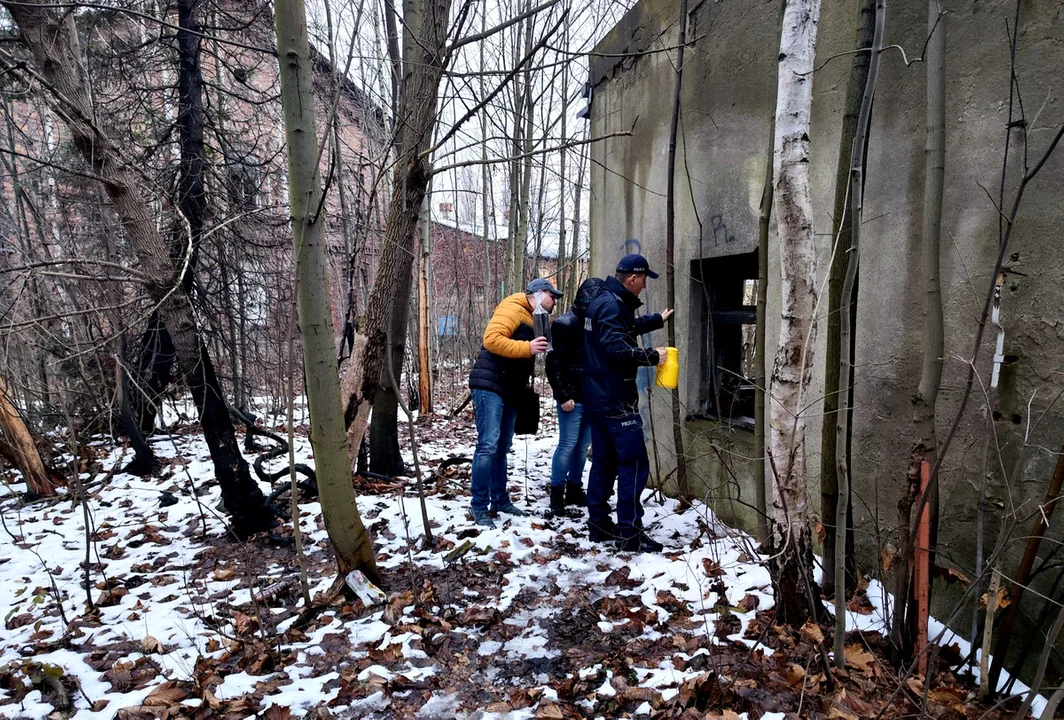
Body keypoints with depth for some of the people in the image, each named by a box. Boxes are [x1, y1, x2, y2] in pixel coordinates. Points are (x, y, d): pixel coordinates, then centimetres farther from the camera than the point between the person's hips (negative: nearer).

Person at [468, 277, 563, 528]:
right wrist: (527, 348, -25)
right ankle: (479, 507, -5)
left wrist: (525, 385, 10)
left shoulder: (532, 318, 21)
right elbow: (491, 339, -22)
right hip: (489, 386, -10)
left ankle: (500, 501, 22)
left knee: (501, 448, 14)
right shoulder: (512, 309, -9)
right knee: (488, 445, -11)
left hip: (509, 390, 10)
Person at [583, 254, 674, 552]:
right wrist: (651, 357, -16)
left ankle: (599, 525, 21)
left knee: (604, 462, 14)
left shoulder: (604, 301, 16)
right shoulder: (611, 304, -16)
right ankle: (629, 533, -1)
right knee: (635, 463, -6)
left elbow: (627, 327, 34)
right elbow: (616, 348, -28)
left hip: (599, 397, 11)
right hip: (616, 400, -11)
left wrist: (658, 319, 42)